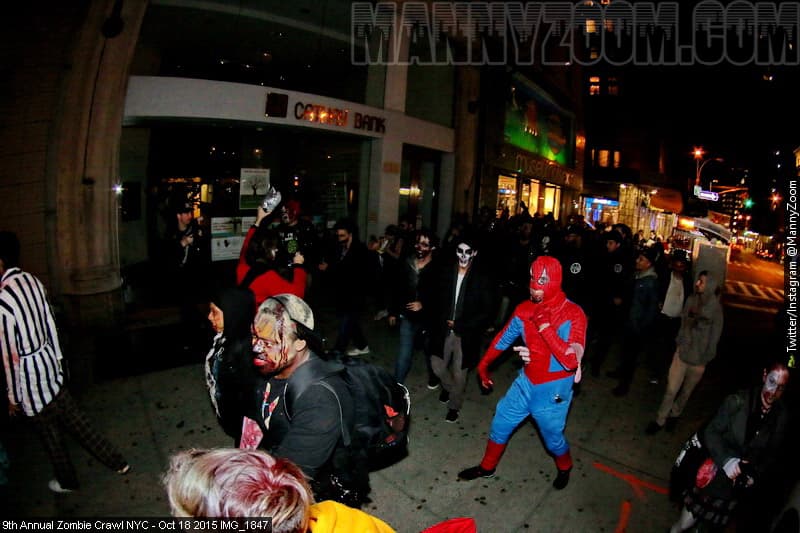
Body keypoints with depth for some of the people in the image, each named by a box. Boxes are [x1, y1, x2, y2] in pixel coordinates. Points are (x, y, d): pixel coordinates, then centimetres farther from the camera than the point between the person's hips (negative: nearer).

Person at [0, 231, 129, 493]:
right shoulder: (32, 280, -3)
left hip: (29, 375, -6)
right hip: (49, 362, 6)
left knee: (49, 430, 15)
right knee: (72, 416, 18)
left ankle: (67, 481, 37)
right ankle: (117, 461, 26)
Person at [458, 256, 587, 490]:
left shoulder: (573, 315, -22)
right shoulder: (525, 309, -7)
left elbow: (571, 361, -32)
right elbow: (505, 337, 9)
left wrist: (545, 327, -34)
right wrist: (484, 364, 18)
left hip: (553, 390, -4)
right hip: (526, 382, 5)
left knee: (552, 437, 16)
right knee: (500, 423, 15)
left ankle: (564, 468, 51)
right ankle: (487, 467, 40)